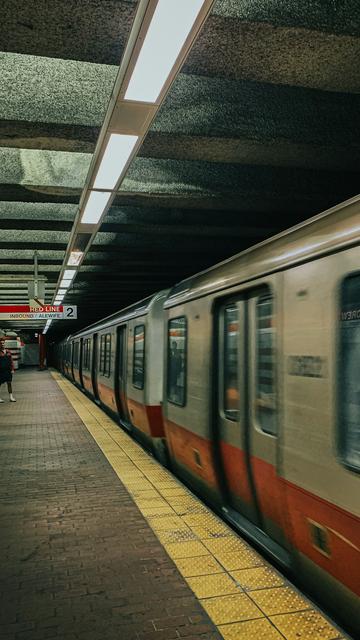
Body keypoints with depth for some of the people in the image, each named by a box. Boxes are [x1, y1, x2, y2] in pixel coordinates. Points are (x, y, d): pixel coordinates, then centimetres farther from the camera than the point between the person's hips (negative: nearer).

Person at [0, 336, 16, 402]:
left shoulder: (8, 352, 9)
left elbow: (11, 361, 11)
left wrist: (12, 369, 5)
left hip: (8, 370, 5)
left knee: (9, 383, 6)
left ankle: (11, 397, 11)